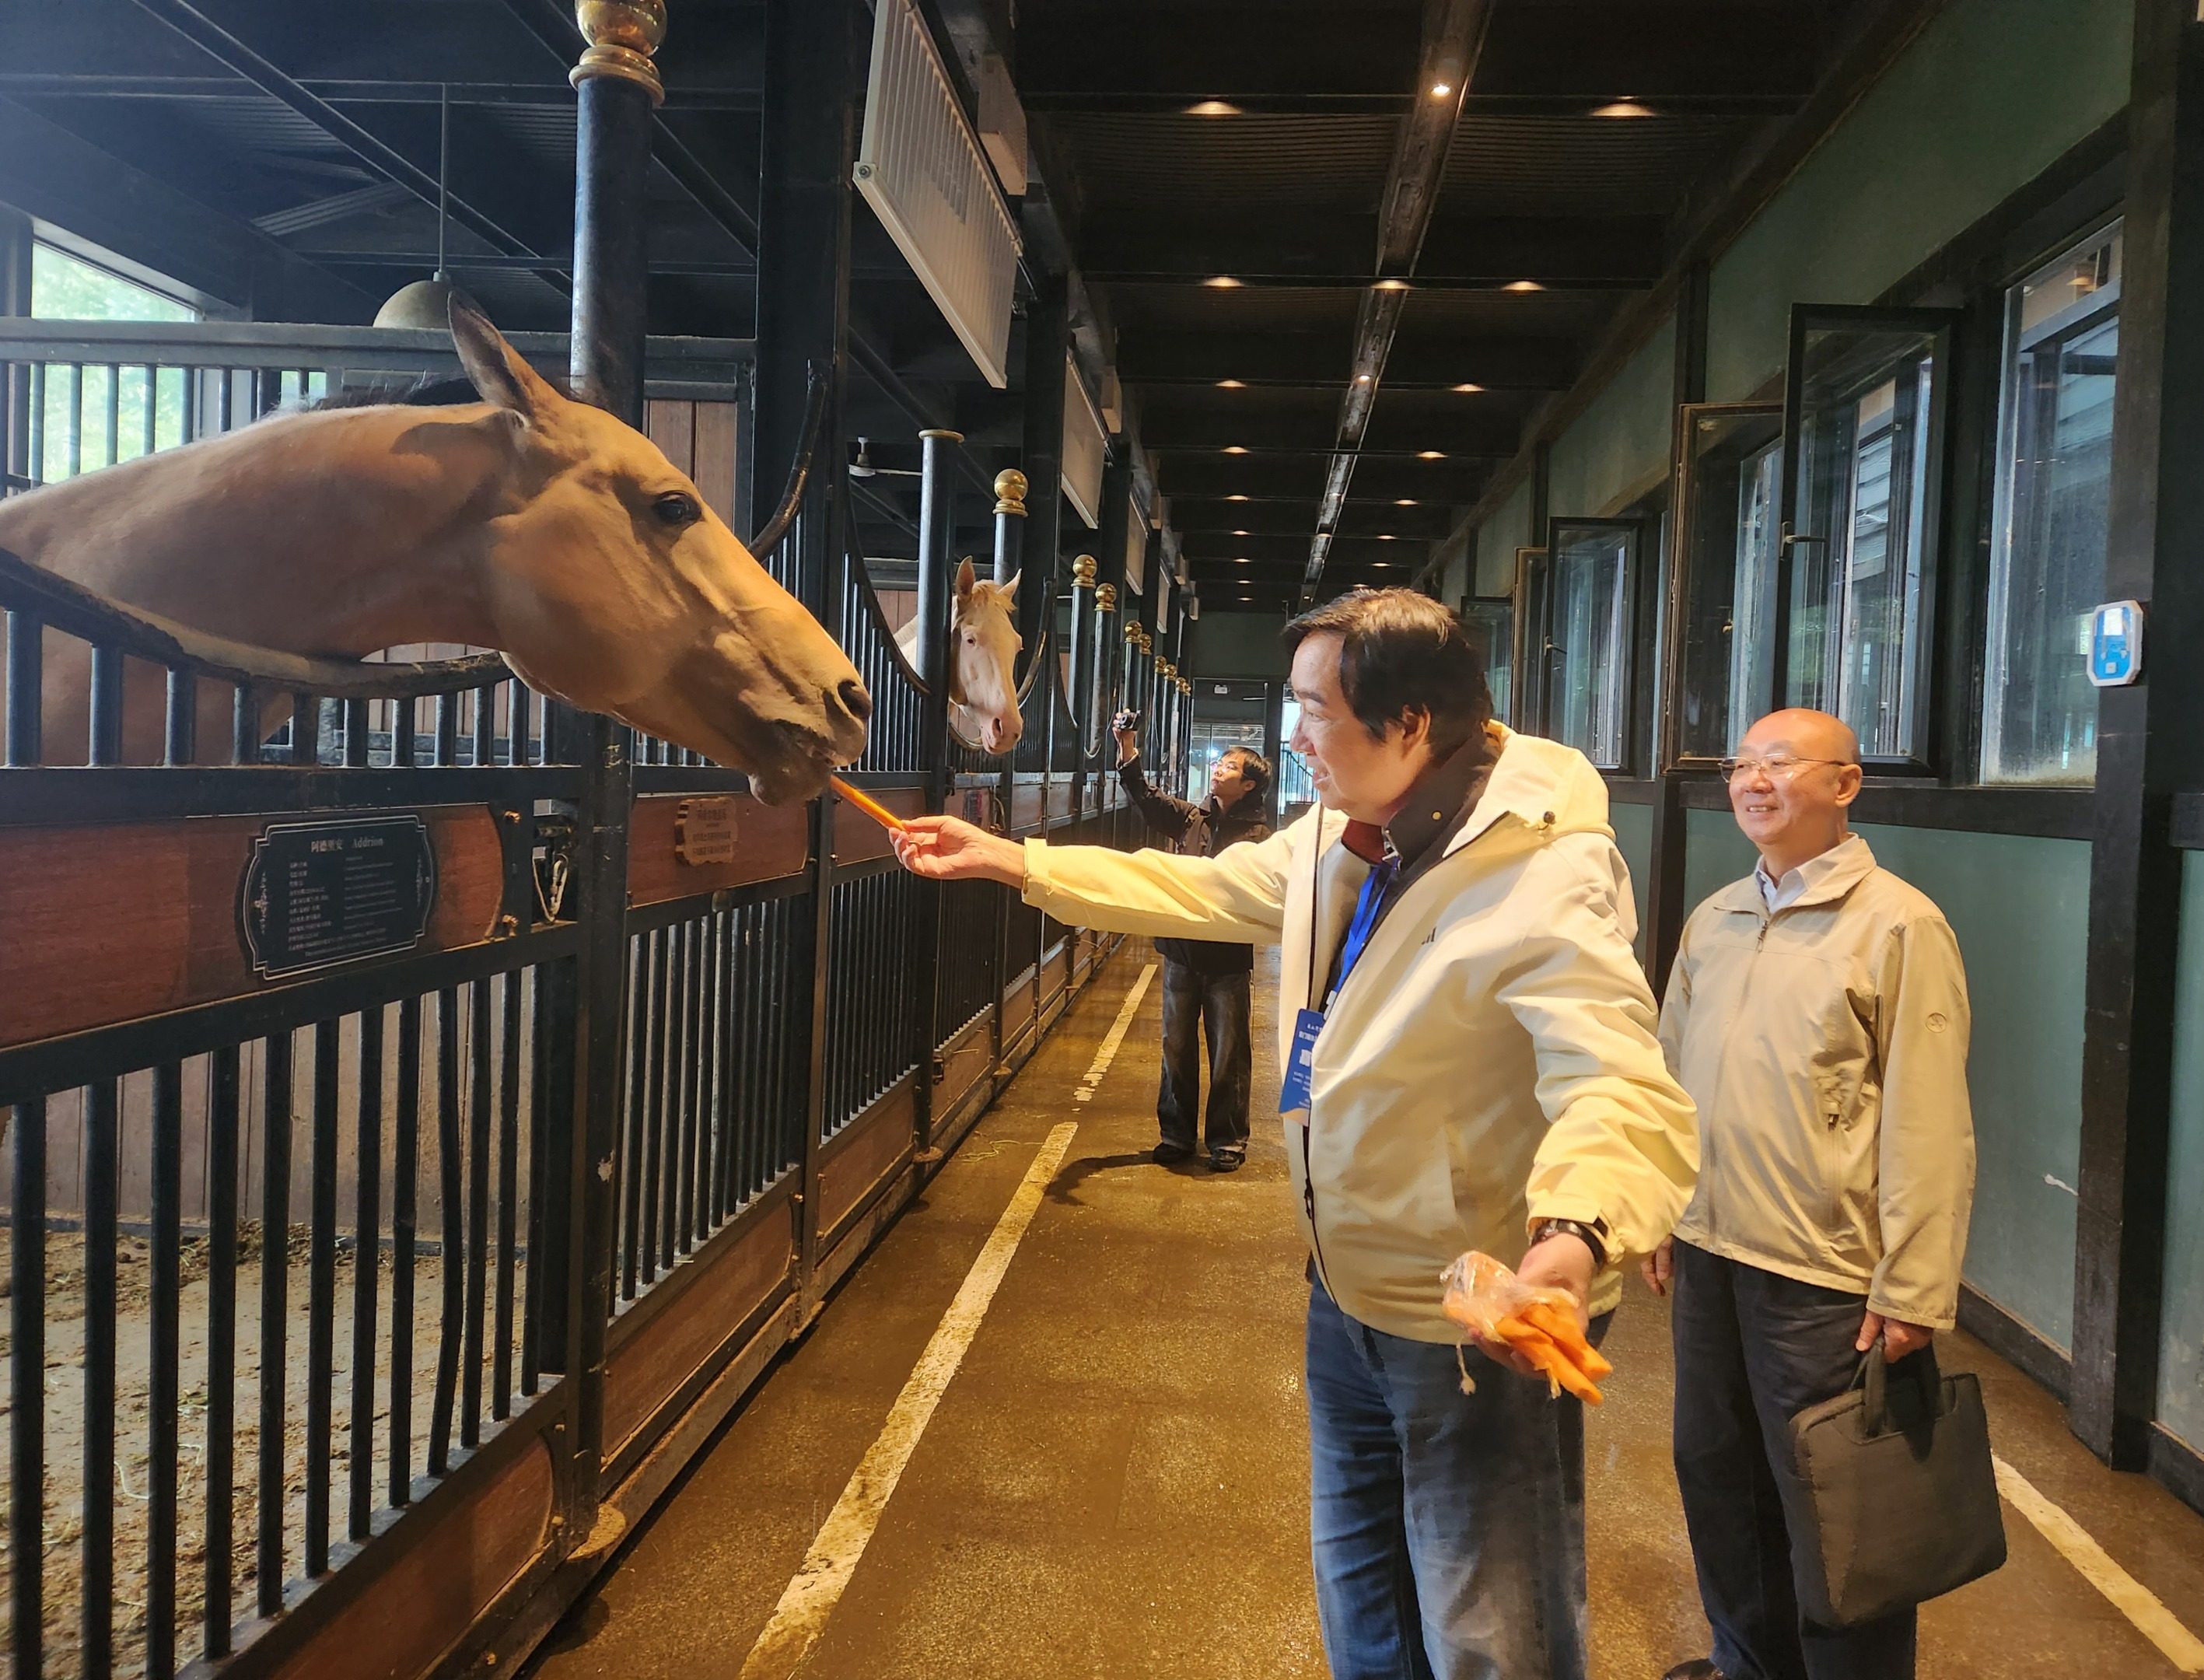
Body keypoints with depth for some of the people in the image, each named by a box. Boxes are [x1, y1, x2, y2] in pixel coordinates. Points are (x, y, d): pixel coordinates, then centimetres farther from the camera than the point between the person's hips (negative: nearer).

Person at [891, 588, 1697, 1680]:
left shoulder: (1544, 875, -28)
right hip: (1350, 1295, 9)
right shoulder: (1341, 835, 0)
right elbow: (1201, 890, 15)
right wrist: (1010, 861, 14)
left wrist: (1575, 1231, -60)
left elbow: (1619, 1086, -39)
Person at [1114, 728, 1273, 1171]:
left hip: (1227, 960, -4)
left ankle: (1227, 1141, 19)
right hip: (1182, 952, 5)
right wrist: (1127, 753, -13)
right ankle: (1176, 1135, 26)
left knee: (1228, 1055, 6)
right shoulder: (1192, 817, 7)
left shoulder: (1258, 836, -8)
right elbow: (1148, 801, -1)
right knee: (1176, 1049, 13)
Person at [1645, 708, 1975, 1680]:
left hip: (1824, 1271, -6)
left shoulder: (1897, 925, -11)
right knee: (1716, 1475, 19)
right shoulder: (1712, 921, 8)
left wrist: (1913, 1292, -14)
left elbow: (1928, 1125, -13)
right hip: (1710, 1251, 6)